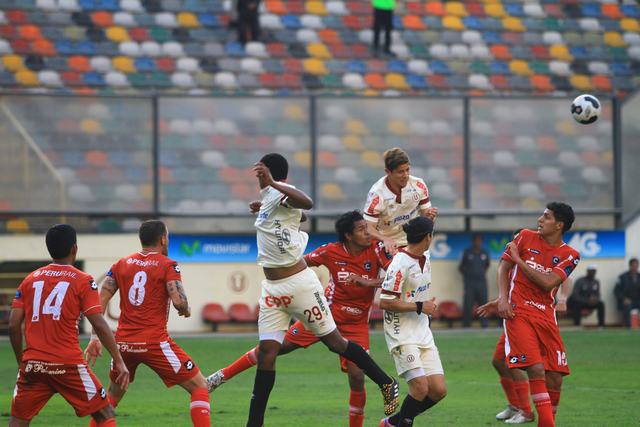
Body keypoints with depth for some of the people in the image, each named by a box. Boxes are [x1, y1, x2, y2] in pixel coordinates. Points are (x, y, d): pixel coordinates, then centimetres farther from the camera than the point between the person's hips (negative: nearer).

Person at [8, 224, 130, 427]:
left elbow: (13, 325, 6)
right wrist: (119, 361, -4)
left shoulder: (30, 280, 10)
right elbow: (99, 325, -7)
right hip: (68, 364, -3)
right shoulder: (83, 281, 0)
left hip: (33, 364, 3)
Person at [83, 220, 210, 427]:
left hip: (123, 342, 5)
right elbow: (179, 301, -16)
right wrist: (186, 310, 7)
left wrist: (95, 339, 4)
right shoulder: (168, 265, -3)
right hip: (154, 343, -5)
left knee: (114, 394, 26)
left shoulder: (121, 264, 11)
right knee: (200, 387, 5)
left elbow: (100, 301, 4)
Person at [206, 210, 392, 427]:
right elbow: (301, 262, 4)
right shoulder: (331, 252, -11)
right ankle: (221, 376, 13)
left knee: (357, 377, -13)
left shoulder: (376, 249, -14)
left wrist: (370, 282, -34)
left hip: (356, 325, -1)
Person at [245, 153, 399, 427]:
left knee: (335, 342, 0)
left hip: (298, 283, -8)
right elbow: (299, 215, 32)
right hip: (272, 289, 8)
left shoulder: (281, 194, -14)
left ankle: (386, 384, 14)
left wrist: (272, 183, -45)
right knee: (267, 351, 0)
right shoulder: (268, 196, 13)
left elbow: (307, 203, -38)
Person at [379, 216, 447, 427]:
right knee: (421, 387, -17)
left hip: (423, 334, 8)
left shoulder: (425, 261, 10)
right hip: (402, 334, -8)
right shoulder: (400, 264, -16)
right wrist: (420, 307, -16)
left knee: (438, 390, 0)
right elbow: (385, 302, -18)